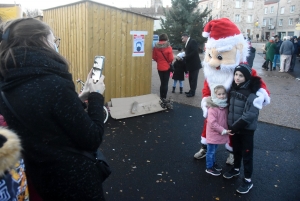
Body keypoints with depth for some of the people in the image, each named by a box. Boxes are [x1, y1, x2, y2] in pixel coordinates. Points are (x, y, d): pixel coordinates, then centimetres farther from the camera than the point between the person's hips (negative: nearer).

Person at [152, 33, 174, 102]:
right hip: (166, 67, -4)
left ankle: (161, 97, 22)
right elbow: (171, 59, -13)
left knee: (162, 82, 17)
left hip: (159, 67, 4)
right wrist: (168, 61, 8)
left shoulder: (156, 47, -4)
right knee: (165, 83, 4)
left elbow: (154, 57, 3)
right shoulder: (168, 47, -15)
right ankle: (164, 98, 5)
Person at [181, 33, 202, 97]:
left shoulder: (192, 41, -12)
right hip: (191, 64, 9)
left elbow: (194, 52, -22)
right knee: (191, 79, 15)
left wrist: (185, 57, -19)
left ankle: (192, 92, 6)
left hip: (194, 64, -9)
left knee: (194, 79, -1)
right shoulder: (188, 43, 14)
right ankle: (191, 90, 26)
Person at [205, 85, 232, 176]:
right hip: (213, 134, -7)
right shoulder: (213, 108, -24)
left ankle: (213, 163, 42)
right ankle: (209, 168, 23)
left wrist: (225, 130, 4)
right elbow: (212, 122, -27)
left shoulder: (225, 106, 0)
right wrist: (223, 130, -24)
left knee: (214, 150, 24)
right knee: (211, 151, 8)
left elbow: (226, 119, 14)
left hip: (219, 133, 7)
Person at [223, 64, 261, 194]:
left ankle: (248, 180, 21)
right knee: (236, 149, 23)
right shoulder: (233, 88, 0)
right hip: (234, 127, 6)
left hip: (246, 129, -6)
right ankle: (236, 169, 44)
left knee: (246, 153, 7)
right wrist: (230, 125, 3)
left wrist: (235, 127, -20)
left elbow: (250, 115, -24)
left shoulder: (251, 93, -21)